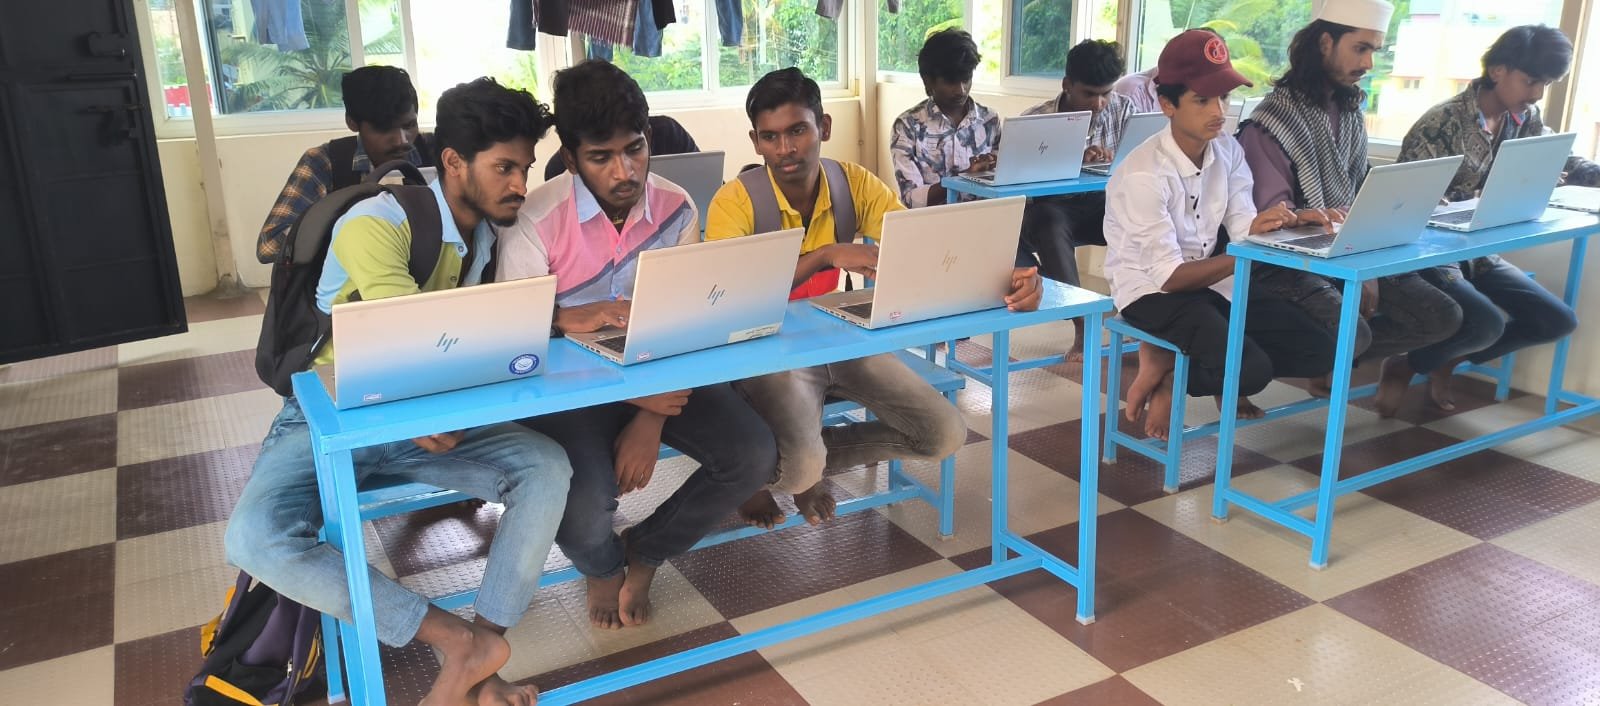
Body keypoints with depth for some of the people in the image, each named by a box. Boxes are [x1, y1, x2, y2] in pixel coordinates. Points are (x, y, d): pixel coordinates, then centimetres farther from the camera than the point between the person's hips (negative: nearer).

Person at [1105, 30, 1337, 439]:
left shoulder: (1228, 151, -2)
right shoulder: (1143, 174, -23)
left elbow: (1246, 230, -7)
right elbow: (1169, 277, -23)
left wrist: (1290, 222, -27)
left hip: (1208, 281, 8)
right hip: (1152, 292, -8)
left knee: (1317, 349, -3)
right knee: (1251, 369, -28)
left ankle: (1168, 366, 3)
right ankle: (1171, 366, 3)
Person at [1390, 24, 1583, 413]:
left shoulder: (1526, 119, 4)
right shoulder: (1442, 122, -19)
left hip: (1479, 253, 8)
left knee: (1558, 320, 5)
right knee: (1486, 324, -28)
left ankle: (1446, 362, 17)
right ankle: (1404, 365, -1)